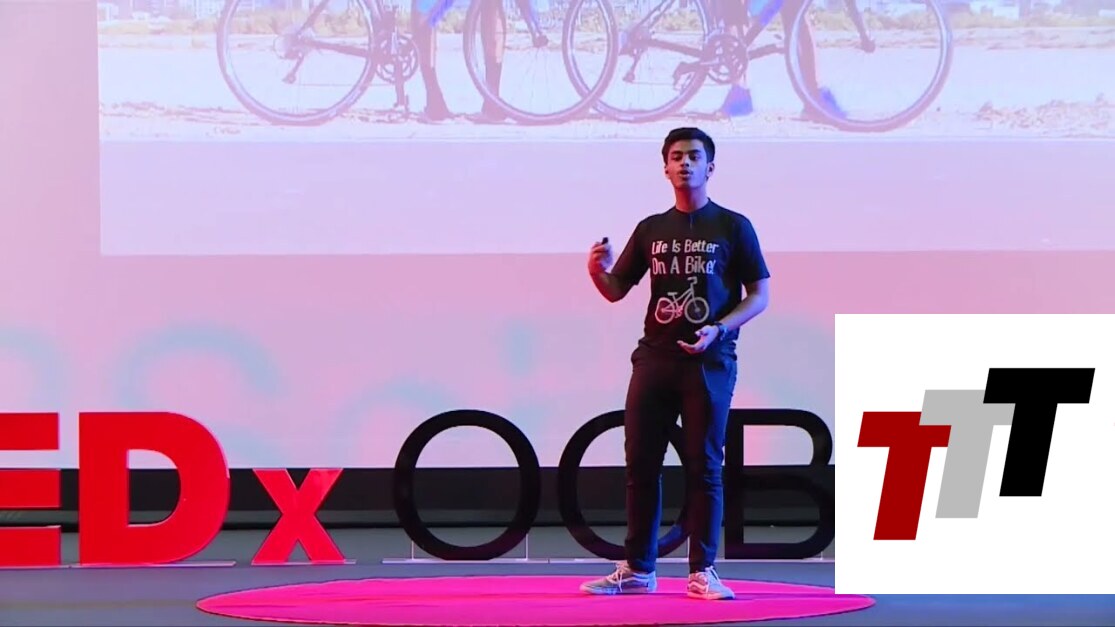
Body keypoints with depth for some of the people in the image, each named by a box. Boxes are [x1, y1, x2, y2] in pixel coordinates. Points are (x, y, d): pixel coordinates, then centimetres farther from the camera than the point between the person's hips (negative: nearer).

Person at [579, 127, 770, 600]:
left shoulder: (733, 227, 2)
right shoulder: (651, 229, 12)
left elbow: (760, 294, 1)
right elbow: (616, 290, 13)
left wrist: (718, 329, -14)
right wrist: (597, 270, -10)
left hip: (709, 362, -3)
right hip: (654, 359, 4)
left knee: (704, 466, -3)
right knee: (640, 463, 3)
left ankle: (702, 571, 2)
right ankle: (636, 569, 10)